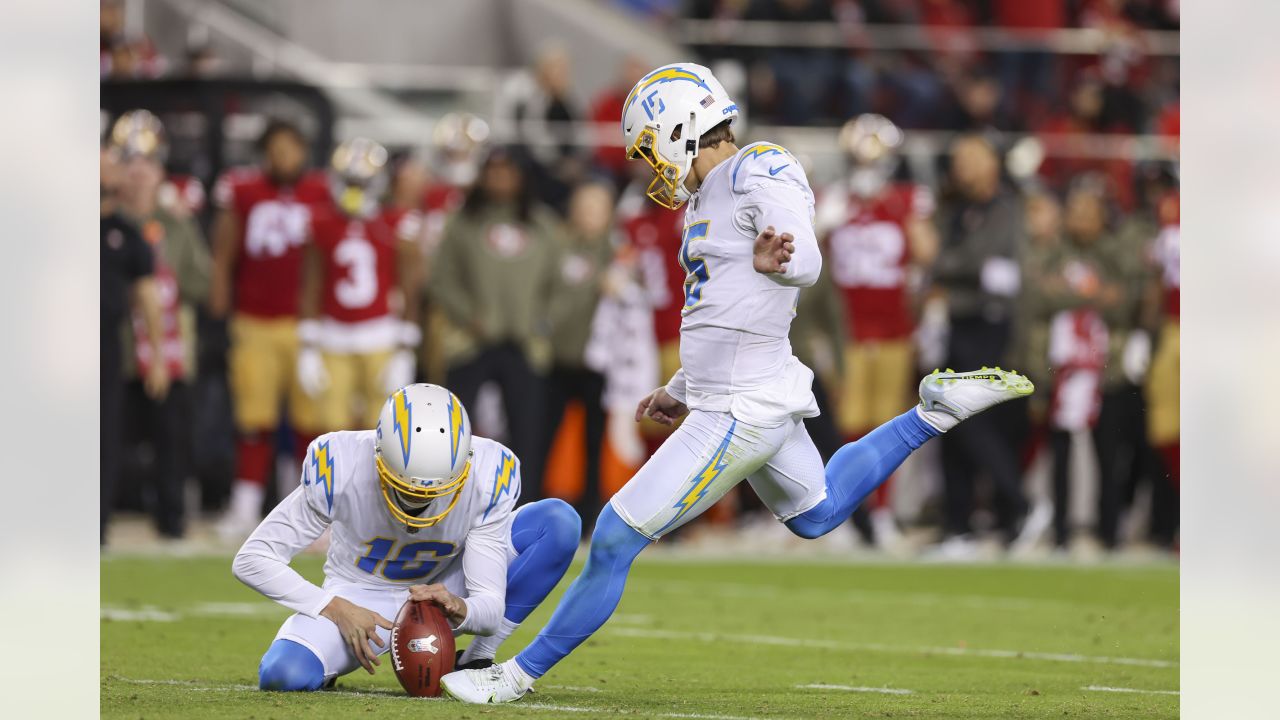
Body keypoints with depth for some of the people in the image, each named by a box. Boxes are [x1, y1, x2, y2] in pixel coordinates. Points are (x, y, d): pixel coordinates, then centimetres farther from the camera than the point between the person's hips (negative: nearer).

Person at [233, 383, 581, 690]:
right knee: (283, 676, -33)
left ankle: (476, 664, -11)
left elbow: (490, 605, -23)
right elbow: (252, 560, -19)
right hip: (359, 601, -2)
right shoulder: (341, 469, -29)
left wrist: (459, 610, -47)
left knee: (559, 522, -21)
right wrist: (336, 610, -28)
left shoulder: (486, 475, -25)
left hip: (445, 592, 2)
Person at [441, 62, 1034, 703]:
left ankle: (522, 673, 2)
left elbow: (806, 264, -30)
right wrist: (681, 392, 27)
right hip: (759, 400, 11)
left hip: (738, 415, -11)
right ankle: (936, 411, 33)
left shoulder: (760, 176, -16)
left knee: (616, 541, -7)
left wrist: (774, 261, -52)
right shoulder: (709, 196, 14)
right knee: (817, 514, 35)